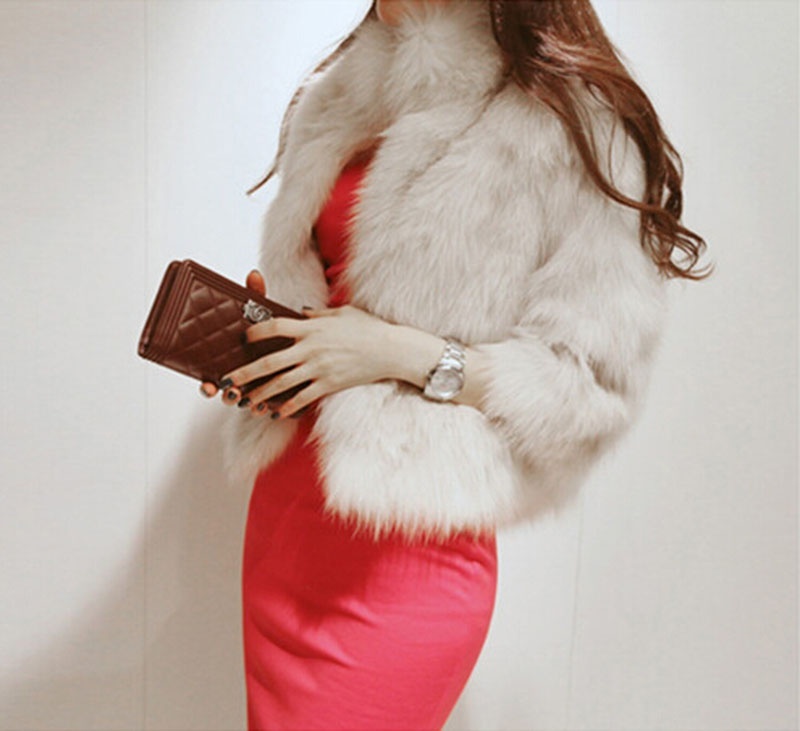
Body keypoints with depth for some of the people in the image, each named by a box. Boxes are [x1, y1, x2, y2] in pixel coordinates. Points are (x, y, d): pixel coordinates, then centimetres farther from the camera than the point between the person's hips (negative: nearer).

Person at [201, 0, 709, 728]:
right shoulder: (340, 101, 12)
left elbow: (597, 381, -12)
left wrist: (405, 354, -20)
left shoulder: (574, 125, -9)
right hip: (283, 505, 7)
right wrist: (262, 333, 1)